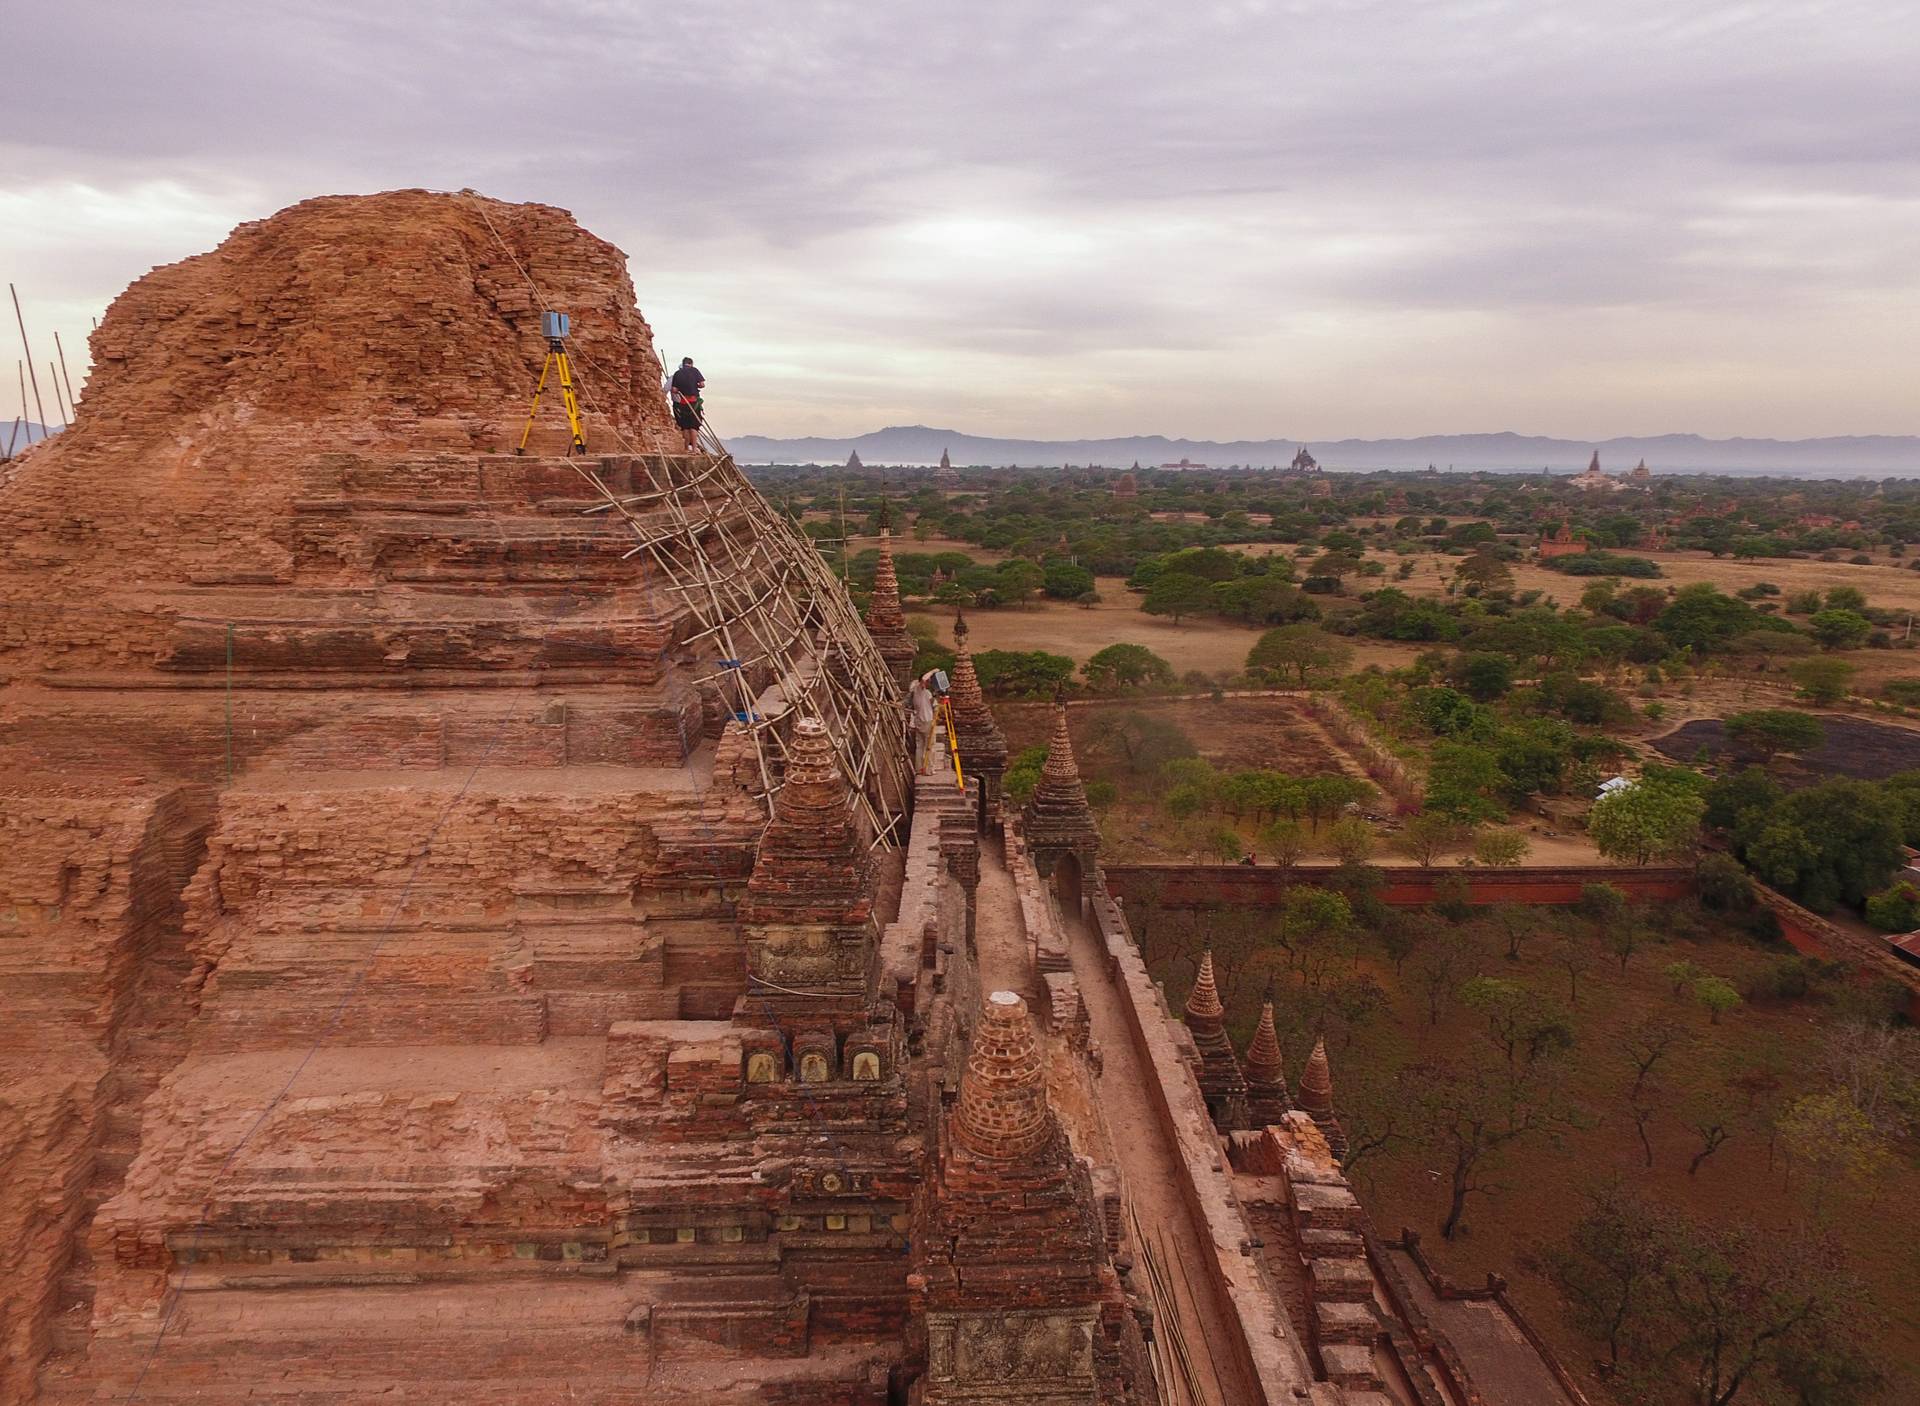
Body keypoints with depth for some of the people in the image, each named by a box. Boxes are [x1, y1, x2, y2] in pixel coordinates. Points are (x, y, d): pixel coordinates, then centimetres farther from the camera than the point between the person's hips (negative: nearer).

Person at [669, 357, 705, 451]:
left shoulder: (677, 373, 4)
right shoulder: (694, 370, -1)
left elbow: (674, 390, -3)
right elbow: (702, 385, -9)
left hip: (681, 402, 2)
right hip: (694, 401, -2)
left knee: (685, 426, 10)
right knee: (693, 426, 1)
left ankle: (687, 448, 11)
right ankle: (694, 448, -6)